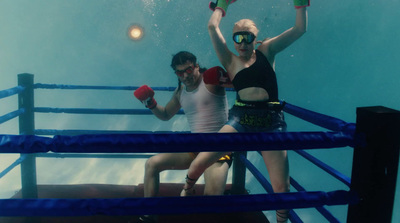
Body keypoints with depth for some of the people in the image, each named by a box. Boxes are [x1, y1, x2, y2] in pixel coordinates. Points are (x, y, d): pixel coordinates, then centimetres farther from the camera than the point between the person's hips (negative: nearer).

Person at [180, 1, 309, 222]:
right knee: (199, 164, -11)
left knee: (281, 187, -7)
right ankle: (185, 191, 22)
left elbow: (300, 29, 9)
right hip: (240, 120, 0)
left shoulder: (266, 51, 12)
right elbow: (212, 27, 4)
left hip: (271, 123, 0)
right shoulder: (230, 60, 10)